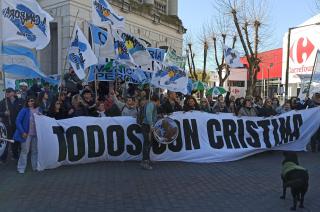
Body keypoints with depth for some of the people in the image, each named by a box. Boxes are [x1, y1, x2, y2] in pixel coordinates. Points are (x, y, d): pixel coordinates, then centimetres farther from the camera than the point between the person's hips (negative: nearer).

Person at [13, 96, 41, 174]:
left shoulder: (38, 110, 4)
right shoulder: (24, 110, -8)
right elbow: (18, 121, -9)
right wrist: (22, 132, -13)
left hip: (36, 134, 4)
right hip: (26, 134, -4)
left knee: (35, 151, 12)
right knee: (24, 151, 0)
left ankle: (35, 167, 23)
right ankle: (21, 168, 11)